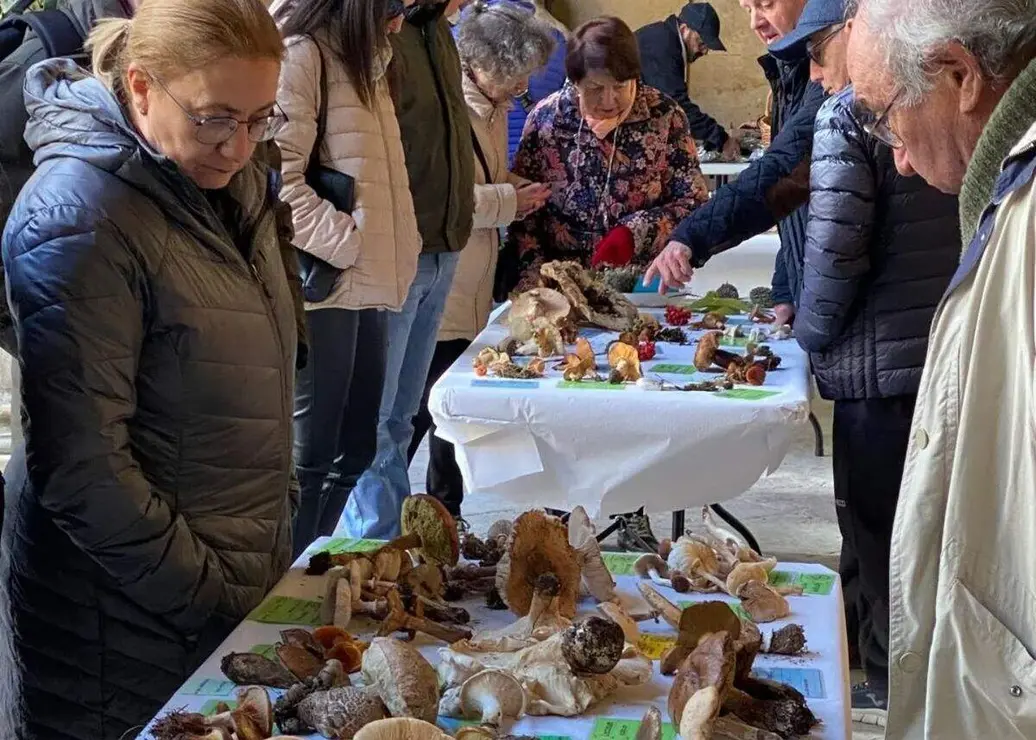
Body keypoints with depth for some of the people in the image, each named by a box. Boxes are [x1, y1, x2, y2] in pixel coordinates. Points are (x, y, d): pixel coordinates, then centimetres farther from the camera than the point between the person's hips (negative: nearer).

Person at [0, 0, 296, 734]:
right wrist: (207, 597, -16)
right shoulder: (77, 220, -21)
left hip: (246, 573, 7)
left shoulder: (229, 182, 3)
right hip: (130, 618, -7)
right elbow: (82, 469, -22)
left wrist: (271, 543, 11)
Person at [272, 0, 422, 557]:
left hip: (366, 283, 9)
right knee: (310, 457, -2)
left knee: (354, 451, 13)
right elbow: (279, 178, -20)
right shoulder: (300, 52, -11)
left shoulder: (360, 56, 19)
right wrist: (347, 244, -17)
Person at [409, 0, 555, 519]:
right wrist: (509, 201, -15)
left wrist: (520, 188, 7)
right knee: (416, 412, -3)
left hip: (472, 296, 9)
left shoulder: (493, 108, 14)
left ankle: (446, 515, 27)